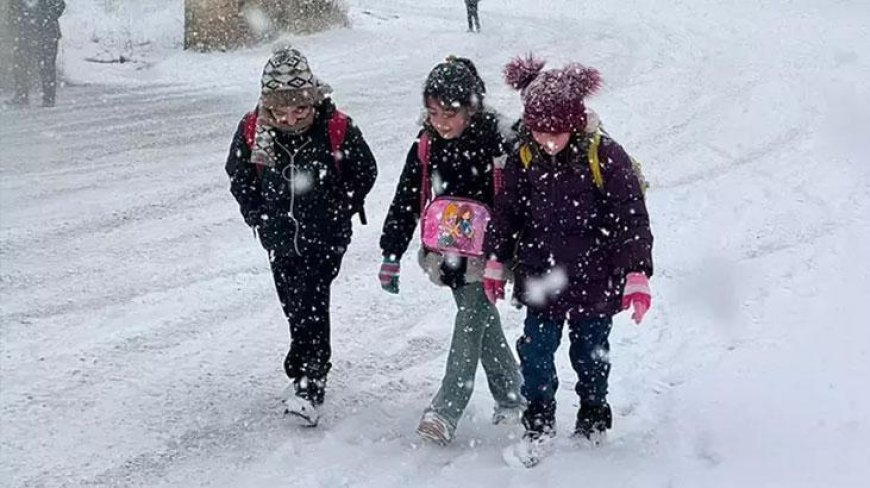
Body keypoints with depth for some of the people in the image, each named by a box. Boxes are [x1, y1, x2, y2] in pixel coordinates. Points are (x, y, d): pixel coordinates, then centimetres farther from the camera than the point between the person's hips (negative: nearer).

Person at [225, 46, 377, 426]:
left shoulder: (338, 129, -17)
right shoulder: (253, 130, -11)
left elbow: (365, 173, 1)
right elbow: (239, 176, 9)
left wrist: (340, 211, 0)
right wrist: (257, 216, 6)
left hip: (325, 238, -4)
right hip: (279, 238, 4)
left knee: (311, 306, -13)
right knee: (294, 307, 14)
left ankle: (308, 387, -14)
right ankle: (312, 372, 34)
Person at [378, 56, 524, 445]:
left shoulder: (496, 143, -14)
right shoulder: (426, 146, -1)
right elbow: (405, 202, 4)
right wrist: (391, 255, 3)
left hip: (487, 251, -5)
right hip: (448, 252, 5)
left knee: (471, 320, -11)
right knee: (484, 324, 13)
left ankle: (446, 410, -13)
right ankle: (510, 395, 28)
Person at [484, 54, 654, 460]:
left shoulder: (605, 157, -17)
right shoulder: (523, 158, -5)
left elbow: (632, 220, -14)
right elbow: (506, 212, 7)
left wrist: (637, 275, -18)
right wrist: (496, 262, 10)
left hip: (594, 280, -2)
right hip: (541, 278, 3)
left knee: (590, 354, 13)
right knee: (535, 352, 0)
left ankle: (594, 420, 34)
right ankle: (538, 423, 18)